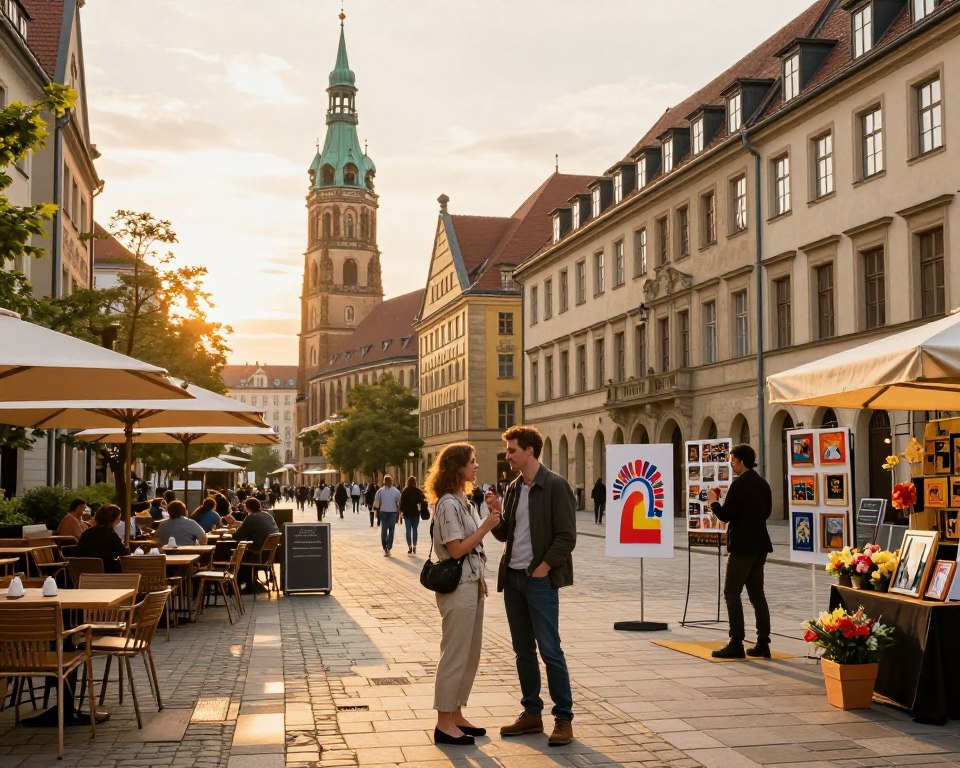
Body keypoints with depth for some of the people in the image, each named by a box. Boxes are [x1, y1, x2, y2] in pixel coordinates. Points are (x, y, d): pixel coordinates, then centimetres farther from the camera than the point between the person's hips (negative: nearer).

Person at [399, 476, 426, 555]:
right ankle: (414, 547, 6)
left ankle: (409, 547, -3)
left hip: (407, 513, -1)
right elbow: (421, 501, -4)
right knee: (414, 530, 9)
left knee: (408, 530, 3)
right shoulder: (418, 491, -3)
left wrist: (401, 511, 0)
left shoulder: (404, 491, -4)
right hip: (415, 513, 1)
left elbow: (402, 502, -4)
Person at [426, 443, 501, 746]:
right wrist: (486, 526, -16)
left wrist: (480, 582, 16)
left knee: (470, 656, 13)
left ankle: (456, 715, 22)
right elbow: (457, 549, -20)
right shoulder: (448, 504, -15)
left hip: (472, 586, 10)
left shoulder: (463, 501, 14)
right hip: (457, 588, -10)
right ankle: (444, 723, 4)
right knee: (455, 655, -4)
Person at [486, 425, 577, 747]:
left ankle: (563, 719, 3)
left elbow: (566, 536, -13)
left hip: (540, 579, -7)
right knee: (523, 650, 11)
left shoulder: (555, 486, -10)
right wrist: (496, 513, -3)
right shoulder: (513, 488, 12)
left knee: (550, 650, -6)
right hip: (512, 577, 7)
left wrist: (542, 569, -15)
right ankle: (531, 714, 20)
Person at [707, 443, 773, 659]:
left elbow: (725, 516, -18)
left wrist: (714, 502, 0)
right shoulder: (763, 484, 10)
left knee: (732, 593, -3)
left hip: (742, 547, -8)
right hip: (760, 546, 8)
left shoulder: (739, 485, -16)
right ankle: (763, 643, 12)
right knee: (757, 594, 12)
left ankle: (736, 643, -6)